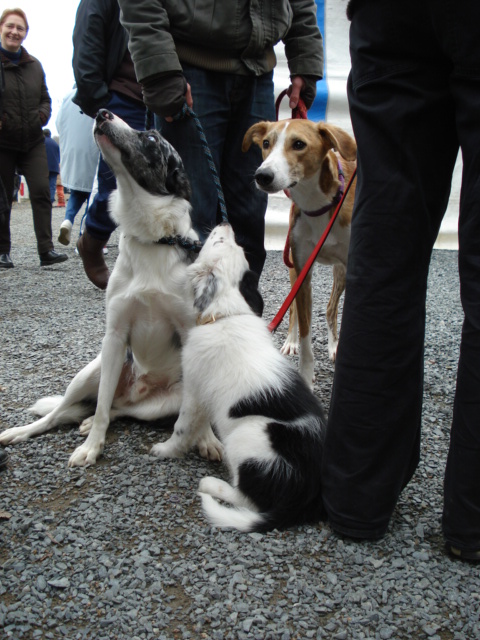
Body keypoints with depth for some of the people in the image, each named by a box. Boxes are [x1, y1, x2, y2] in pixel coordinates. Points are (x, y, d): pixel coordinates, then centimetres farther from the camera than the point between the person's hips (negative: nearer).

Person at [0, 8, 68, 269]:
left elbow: (45, 98, 18)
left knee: (41, 191, -9)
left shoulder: (34, 65, 11)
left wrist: (43, 114, -2)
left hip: (33, 141, 3)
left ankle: (46, 250, -9)